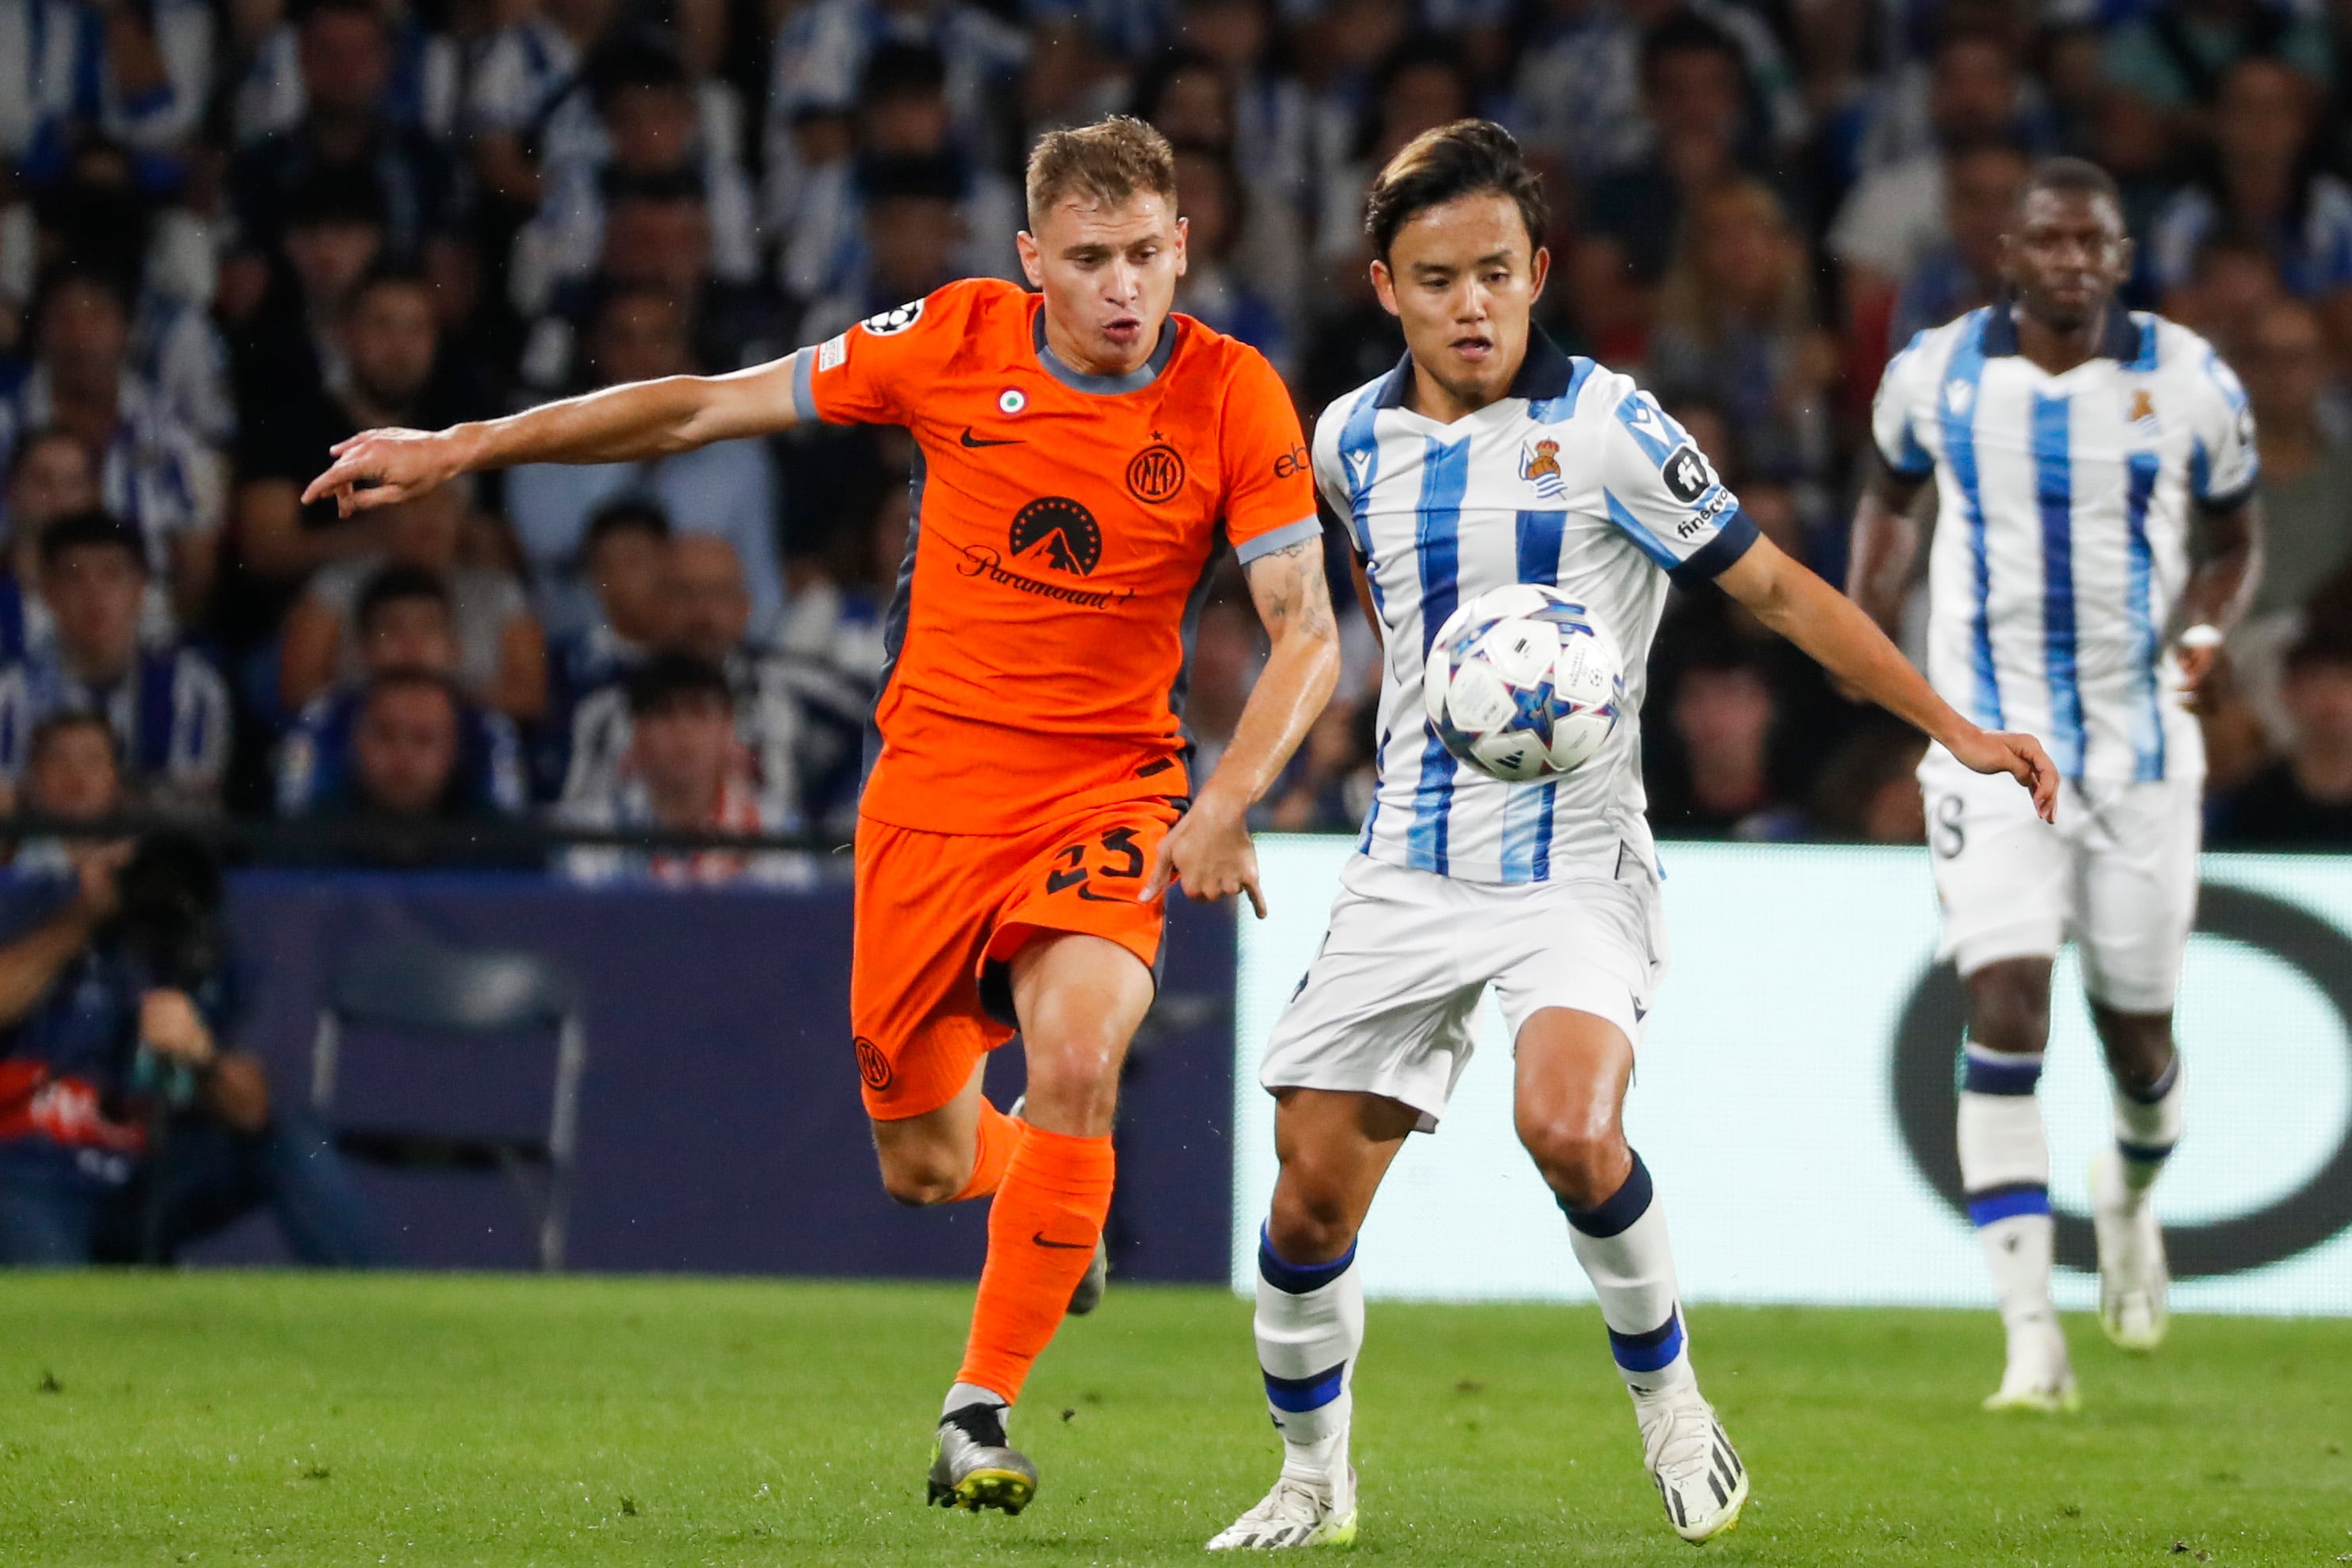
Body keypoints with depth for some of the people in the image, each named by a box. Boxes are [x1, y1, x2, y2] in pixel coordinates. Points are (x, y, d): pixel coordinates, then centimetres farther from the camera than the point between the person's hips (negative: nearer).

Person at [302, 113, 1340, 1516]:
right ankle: (1045, 1193, 44)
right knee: (923, 1167, 5)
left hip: (1109, 784, -2)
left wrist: (1229, 799, -27)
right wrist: (463, 448, 2)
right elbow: (706, 406, 1)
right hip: (937, 773, 2)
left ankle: (983, 1405, -11)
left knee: (1075, 1050, -28)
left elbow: (1309, 633, -11)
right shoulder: (958, 342, -7)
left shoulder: (1235, 400, -11)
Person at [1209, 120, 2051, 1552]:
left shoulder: (1607, 428, -9)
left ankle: (1667, 1395, -4)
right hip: (1408, 877, 4)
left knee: (1567, 1126, -30)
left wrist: (1954, 727, -8)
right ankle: (1314, 1480, 20)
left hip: (1574, 869, -4)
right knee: (1312, 1194, -2)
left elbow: (1776, 586, -5)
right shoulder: (1353, 440, 6)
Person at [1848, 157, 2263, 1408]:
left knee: (2137, 1031, 9)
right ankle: (2032, 1338, -15)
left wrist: (2205, 629, -9)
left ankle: (2131, 1196, 47)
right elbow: (1892, 492, 18)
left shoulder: (2188, 384, -3)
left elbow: (2235, 539, 11)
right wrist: (1862, 622, 3)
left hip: (2140, 742, 1)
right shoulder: (1936, 375, -2)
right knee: (2005, 1014, -16)